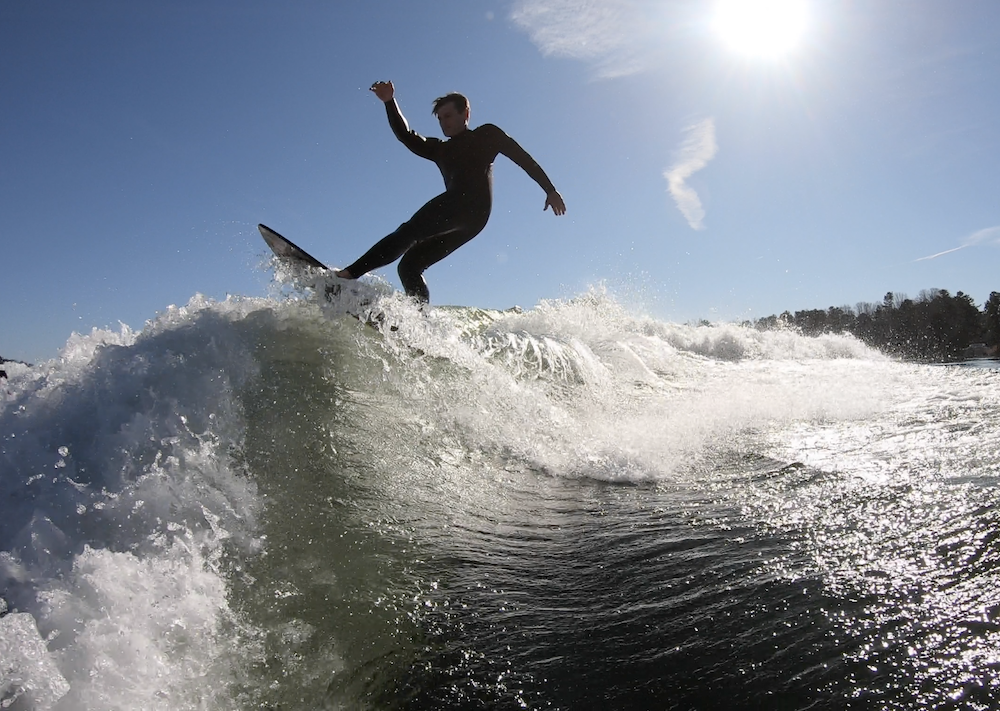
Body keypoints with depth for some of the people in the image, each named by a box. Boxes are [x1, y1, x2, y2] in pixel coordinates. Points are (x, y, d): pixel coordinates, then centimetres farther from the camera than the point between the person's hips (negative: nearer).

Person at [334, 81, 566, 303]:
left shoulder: (486, 134, 19)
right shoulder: (440, 149, 32)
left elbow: (522, 157, 13)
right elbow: (407, 137, 20)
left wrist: (550, 189, 5)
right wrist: (390, 102, 6)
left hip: (474, 205, -7)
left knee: (408, 232, -23)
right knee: (410, 264, -1)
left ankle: (351, 273, -35)